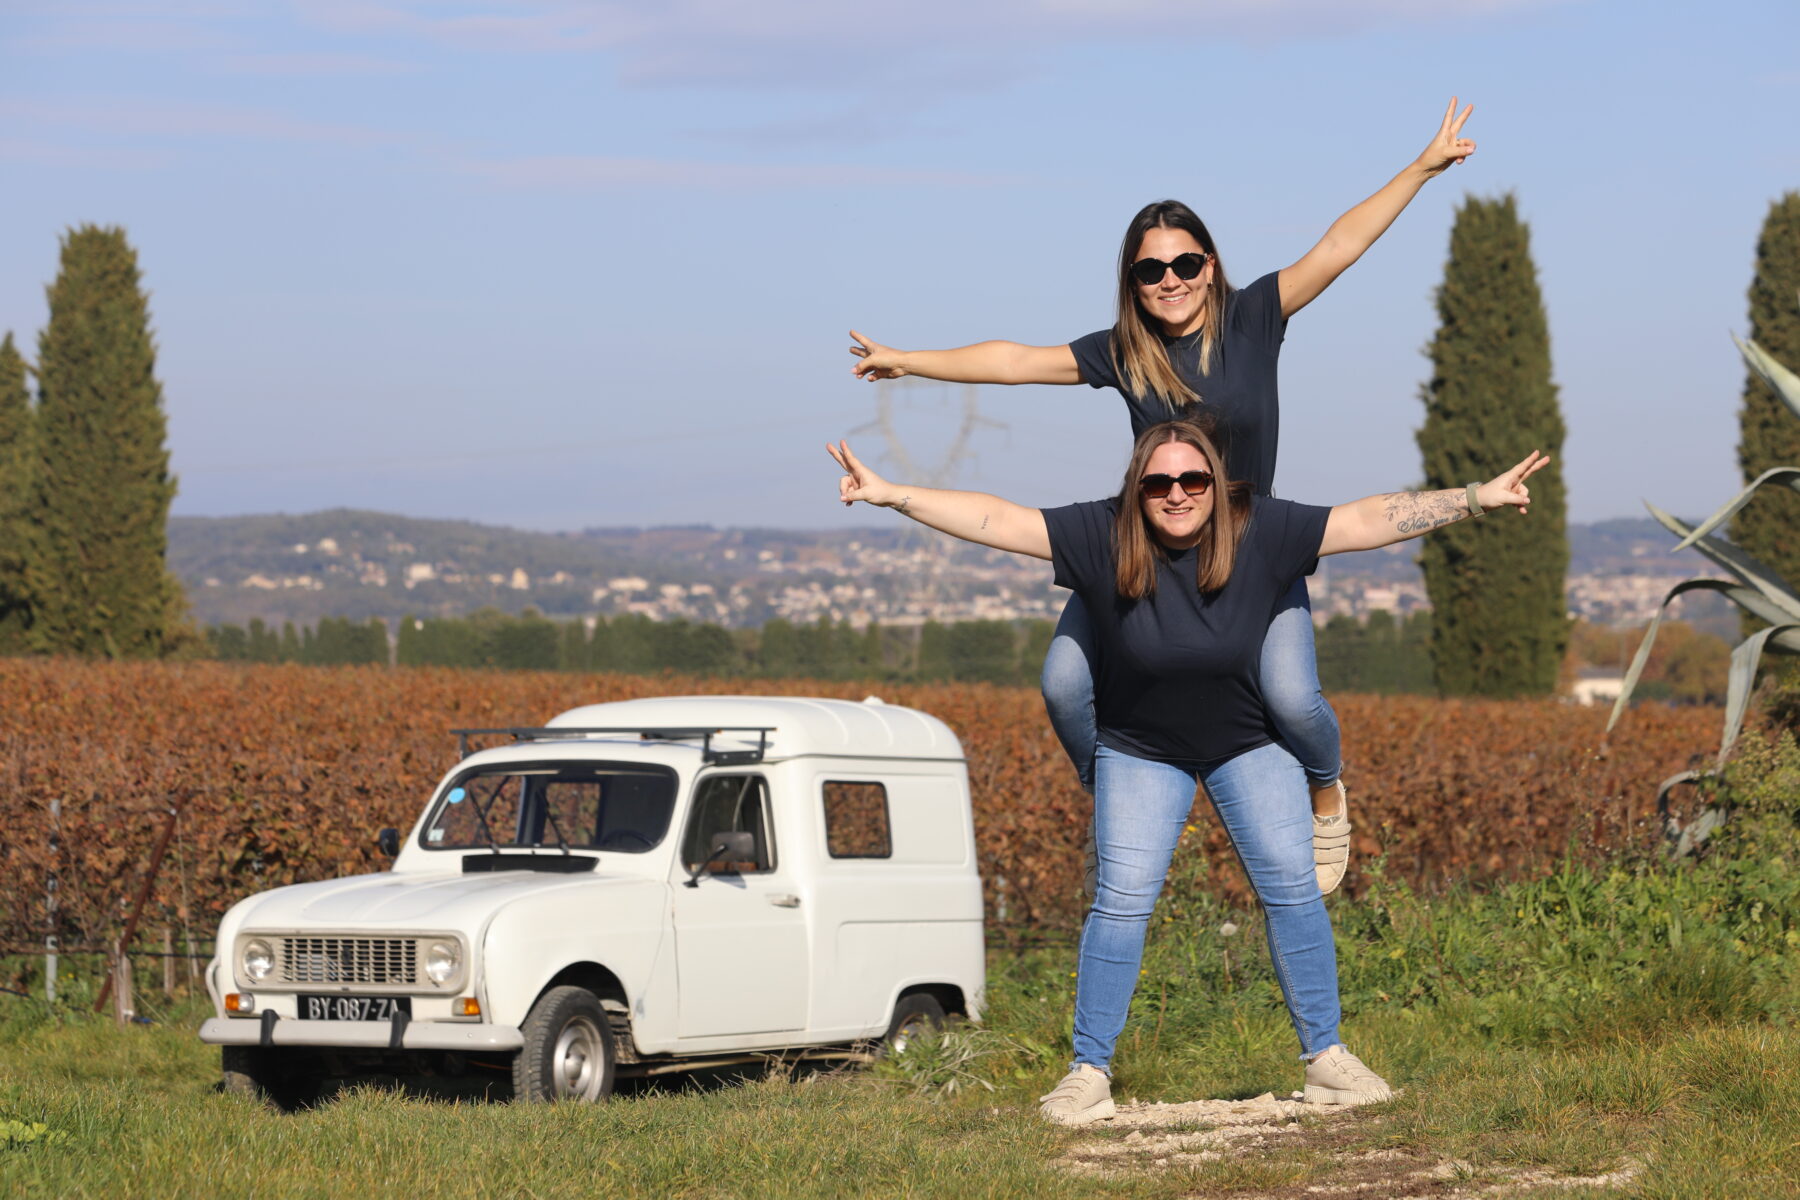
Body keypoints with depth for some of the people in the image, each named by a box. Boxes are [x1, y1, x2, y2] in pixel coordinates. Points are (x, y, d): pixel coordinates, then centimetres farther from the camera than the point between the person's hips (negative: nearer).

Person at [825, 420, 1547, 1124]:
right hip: (1141, 749, -1)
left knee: (1291, 888, -6)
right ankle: (1089, 1072, -1)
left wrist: (1479, 499, -21)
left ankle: (1325, 1057, 6)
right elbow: (996, 520, -23)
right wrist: (889, 495, -29)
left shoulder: (1260, 530, -19)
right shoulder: (1103, 535, -20)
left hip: (1250, 743, 1)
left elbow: (1371, 520, -18)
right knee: (1121, 900, -9)